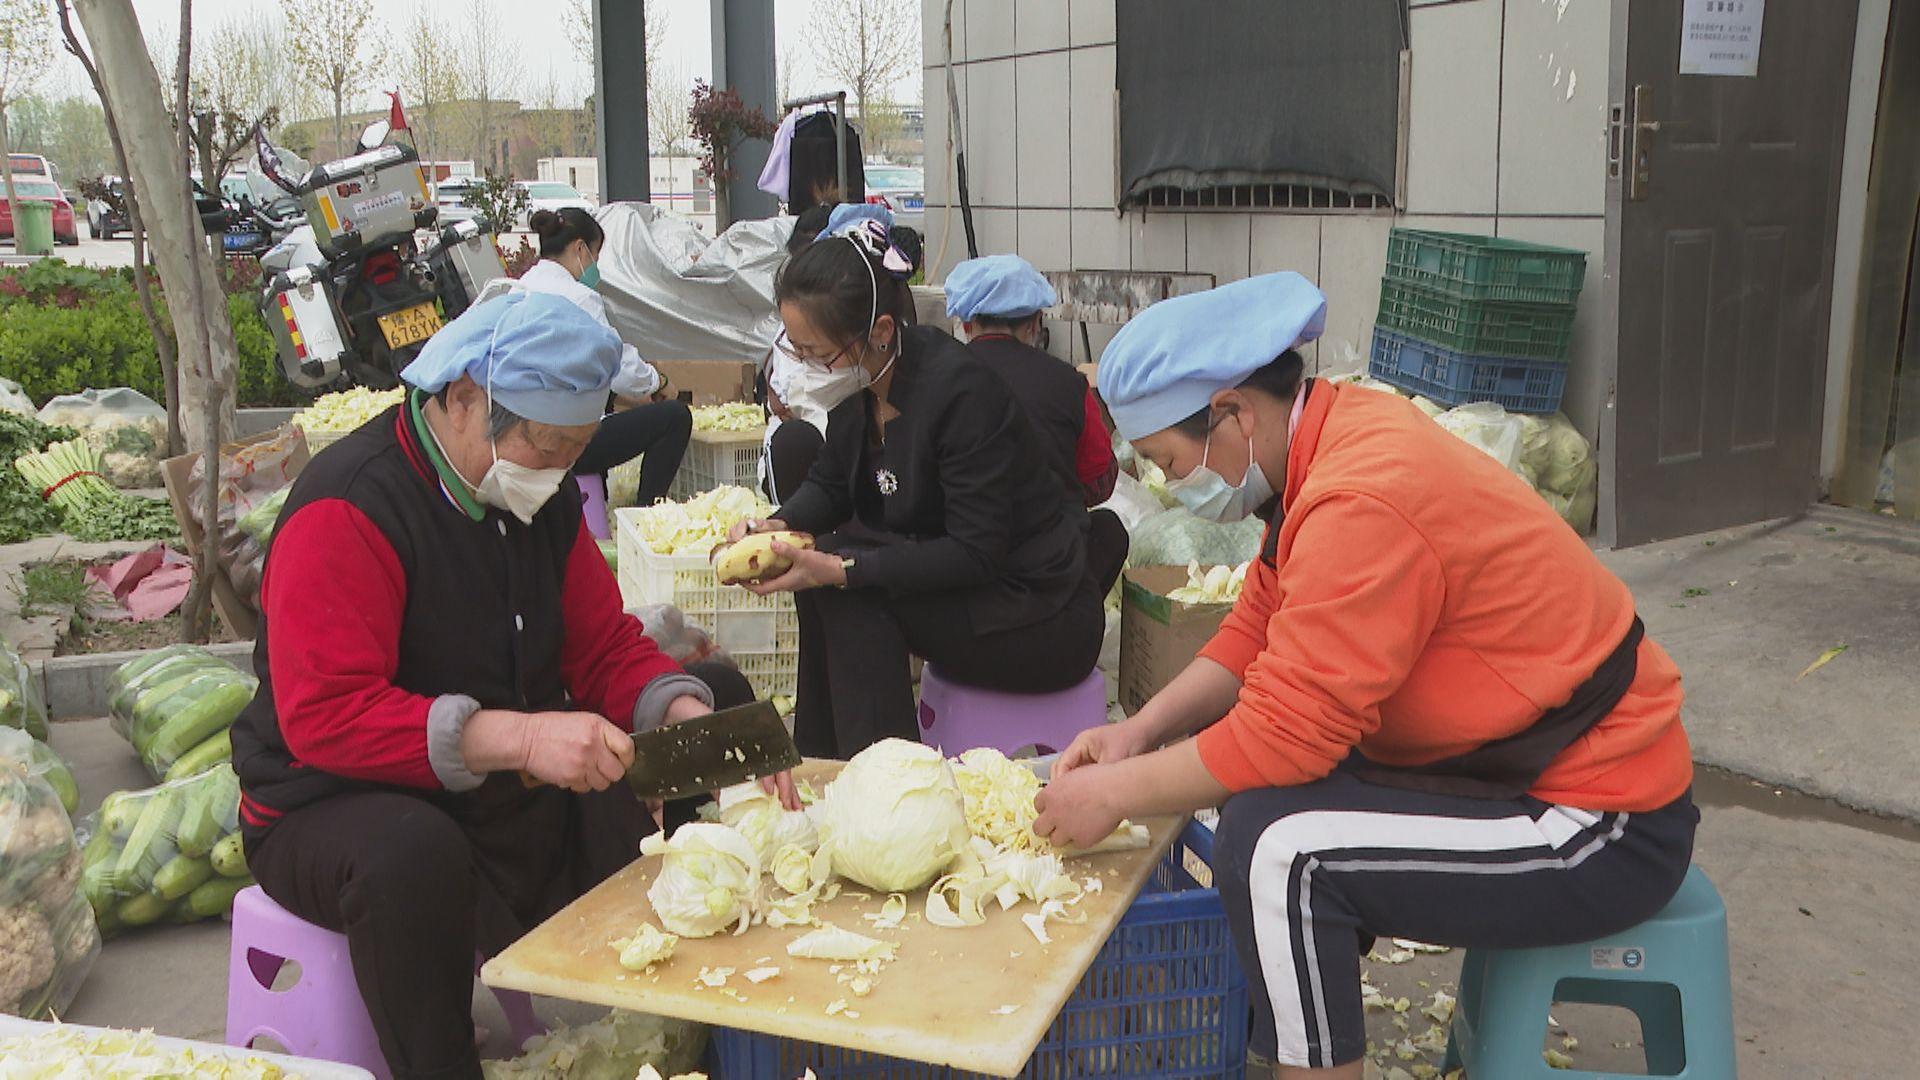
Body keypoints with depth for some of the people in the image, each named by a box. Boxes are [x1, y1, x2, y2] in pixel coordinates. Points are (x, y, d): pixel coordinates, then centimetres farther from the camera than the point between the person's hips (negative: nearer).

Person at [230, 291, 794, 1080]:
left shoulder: (539, 491, 3)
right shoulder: (347, 508, -21)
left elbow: (607, 647, 4)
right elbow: (325, 715, -28)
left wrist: (686, 713, -17)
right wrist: (518, 737, -38)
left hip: (520, 804, 8)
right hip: (340, 806, -7)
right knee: (414, 851, -42)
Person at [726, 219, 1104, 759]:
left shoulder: (961, 390, -26)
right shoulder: (861, 377, -2)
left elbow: (977, 554, -27)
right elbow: (829, 485, 10)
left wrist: (841, 569, -31)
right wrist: (777, 525, -11)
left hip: (1043, 624, -8)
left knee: (844, 589, -20)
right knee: (820, 571, -6)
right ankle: (817, 760, 7)